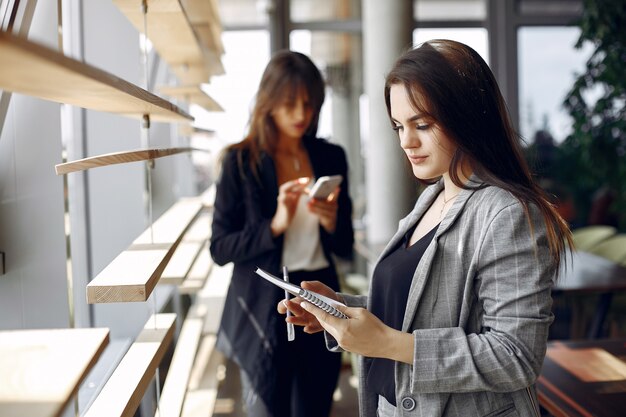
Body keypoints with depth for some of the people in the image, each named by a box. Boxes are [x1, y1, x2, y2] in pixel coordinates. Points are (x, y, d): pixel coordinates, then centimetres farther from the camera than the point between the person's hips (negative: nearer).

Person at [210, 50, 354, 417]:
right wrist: (275, 225, -21)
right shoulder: (242, 161, -5)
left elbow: (345, 247, 9)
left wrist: (332, 222, -12)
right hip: (264, 310, -3)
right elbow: (220, 249, -7)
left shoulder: (331, 157, 5)